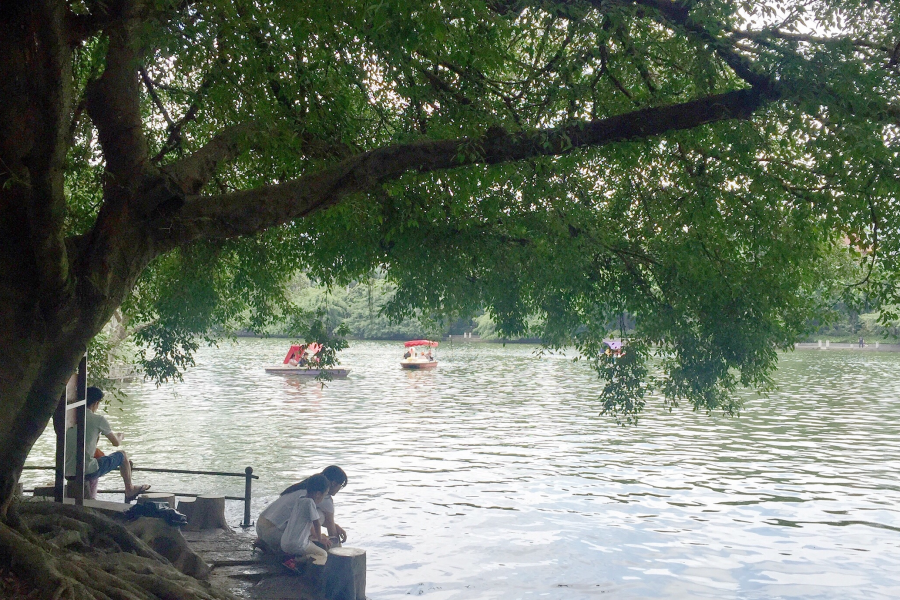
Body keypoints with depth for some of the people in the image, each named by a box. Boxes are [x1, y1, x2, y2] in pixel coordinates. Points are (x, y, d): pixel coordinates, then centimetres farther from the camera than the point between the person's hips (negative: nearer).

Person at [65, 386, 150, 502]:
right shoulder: (98, 419, -9)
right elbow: (116, 443, 3)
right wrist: (120, 436, 26)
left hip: (68, 472, 6)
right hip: (88, 472, -6)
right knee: (122, 455, 16)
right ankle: (130, 490, 34)